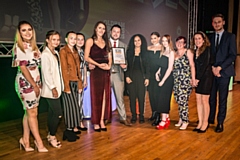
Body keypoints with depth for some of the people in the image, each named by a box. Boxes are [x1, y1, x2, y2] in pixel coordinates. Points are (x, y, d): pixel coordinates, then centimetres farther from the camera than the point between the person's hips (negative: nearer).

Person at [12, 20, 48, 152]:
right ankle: (39, 142, 10)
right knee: (32, 112, 0)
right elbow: (23, 68, -15)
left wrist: (37, 84, 7)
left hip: (36, 81, 7)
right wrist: (34, 85, -14)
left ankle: (25, 140, 21)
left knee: (29, 112, 10)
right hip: (25, 82, -7)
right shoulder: (18, 47, -10)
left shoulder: (34, 46, 11)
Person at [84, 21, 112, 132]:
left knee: (105, 96, 5)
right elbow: (86, 57, -6)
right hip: (95, 71, -4)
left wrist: (109, 65, -6)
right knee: (96, 96, 0)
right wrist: (98, 65, -16)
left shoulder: (106, 42, 16)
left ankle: (102, 121, 14)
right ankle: (95, 122, 10)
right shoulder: (90, 41, 2)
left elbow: (109, 56, 14)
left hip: (105, 71, 5)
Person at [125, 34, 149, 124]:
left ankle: (141, 116, 12)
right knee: (132, 97, 2)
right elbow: (127, 65, 4)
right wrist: (127, 76, -5)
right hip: (132, 76, 1)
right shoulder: (129, 52, 8)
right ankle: (133, 116, 11)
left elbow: (147, 66, 3)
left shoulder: (145, 52, 6)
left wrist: (147, 78, -4)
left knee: (141, 97, 0)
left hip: (141, 76, -1)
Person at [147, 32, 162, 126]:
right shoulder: (148, 48, 12)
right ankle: (154, 113, 21)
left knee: (157, 94, -8)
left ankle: (158, 117, -2)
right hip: (150, 74, 4)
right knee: (151, 94, 7)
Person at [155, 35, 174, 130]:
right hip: (162, 77, 7)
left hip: (168, 78, -7)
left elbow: (170, 68, -13)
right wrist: (157, 72, 0)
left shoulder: (171, 52, -8)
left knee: (163, 98, -7)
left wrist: (163, 80, -14)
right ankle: (167, 119, 18)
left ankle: (164, 120, -1)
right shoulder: (162, 52, 15)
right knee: (163, 98, 8)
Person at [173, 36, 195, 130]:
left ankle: (185, 121, 5)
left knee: (183, 100, -8)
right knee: (178, 99, 6)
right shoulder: (174, 53, 16)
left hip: (185, 79, -5)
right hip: (176, 79, 5)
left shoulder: (188, 52, 0)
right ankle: (181, 119, 21)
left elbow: (192, 65, -5)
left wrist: (193, 78, -12)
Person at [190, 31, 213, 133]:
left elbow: (205, 65, -14)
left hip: (206, 77, -6)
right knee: (198, 101, 7)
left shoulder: (207, 50, -9)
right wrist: (194, 79, 0)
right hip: (198, 79, 6)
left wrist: (198, 78, -12)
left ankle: (205, 123, 11)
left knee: (204, 100, -1)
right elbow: (195, 66, 9)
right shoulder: (195, 51, 10)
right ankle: (200, 122, 16)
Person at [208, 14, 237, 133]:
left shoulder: (230, 37, 1)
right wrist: (212, 67, -7)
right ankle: (210, 119, 20)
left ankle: (220, 123, 13)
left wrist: (219, 67, -14)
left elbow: (233, 55, -6)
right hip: (212, 72, 3)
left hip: (224, 72, -3)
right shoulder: (210, 38, 12)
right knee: (211, 97, 6)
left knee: (222, 99, 3)